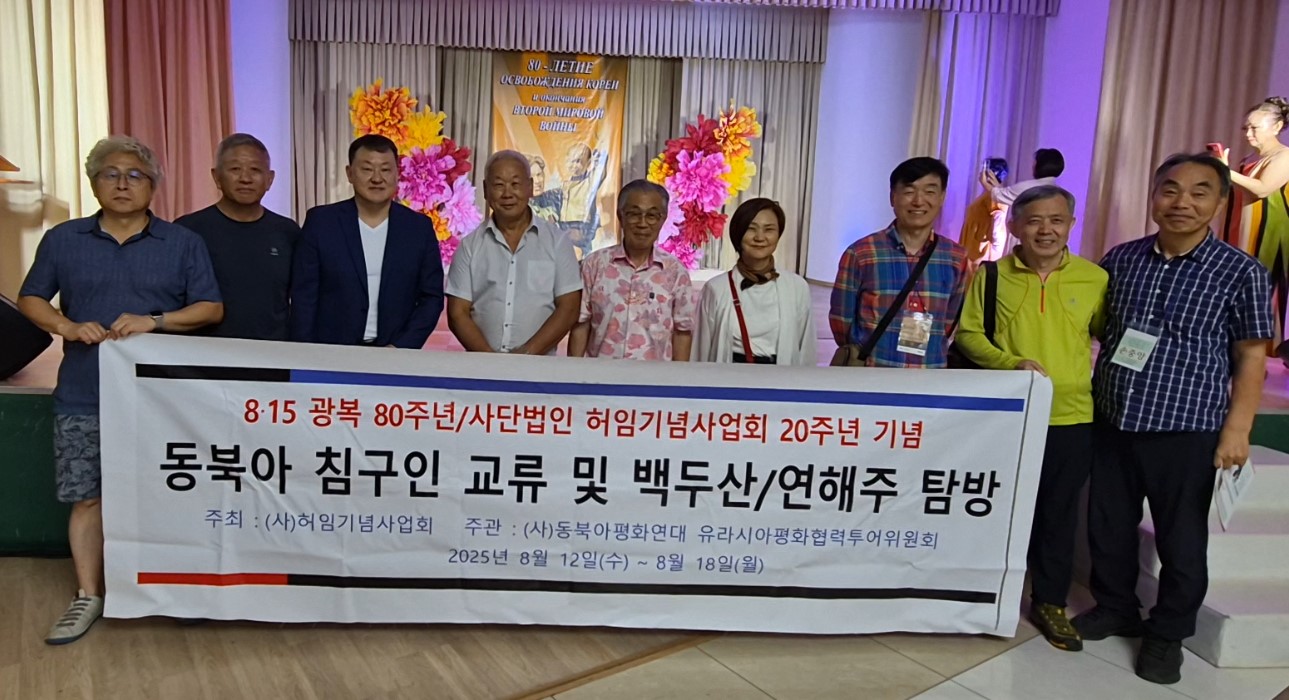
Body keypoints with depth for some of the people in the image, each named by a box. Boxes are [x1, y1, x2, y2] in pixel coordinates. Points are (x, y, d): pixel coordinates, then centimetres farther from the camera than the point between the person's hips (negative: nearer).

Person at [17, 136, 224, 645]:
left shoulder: (183, 243, 4)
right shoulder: (62, 240, 7)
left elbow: (212, 308, 0)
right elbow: (31, 298, 12)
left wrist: (155, 321, -16)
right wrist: (66, 326, -8)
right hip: (85, 395, 1)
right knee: (86, 497, 6)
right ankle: (88, 597, 19)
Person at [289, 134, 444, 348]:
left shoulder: (419, 228, 1)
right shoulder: (321, 222, -1)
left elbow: (432, 297, 2)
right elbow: (304, 297, -1)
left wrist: (401, 347, -9)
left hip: (395, 356, 1)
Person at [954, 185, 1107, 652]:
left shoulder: (1094, 278, 0)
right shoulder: (992, 276, -2)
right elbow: (968, 334, -2)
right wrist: (1012, 362, -16)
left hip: (1071, 418, 1)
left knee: (1058, 513, 11)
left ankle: (1050, 603, 29)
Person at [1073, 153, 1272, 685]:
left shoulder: (1241, 272, -6)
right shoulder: (1121, 259, 4)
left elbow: (1251, 356, -5)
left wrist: (1236, 430, -11)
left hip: (1186, 431, -3)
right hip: (1111, 422, 4)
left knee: (1180, 541, 8)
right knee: (1108, 525, 15)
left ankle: (1168, 634, 27)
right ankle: (1114, 608, 35)